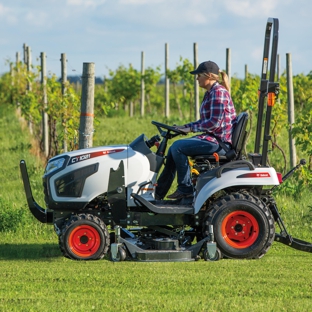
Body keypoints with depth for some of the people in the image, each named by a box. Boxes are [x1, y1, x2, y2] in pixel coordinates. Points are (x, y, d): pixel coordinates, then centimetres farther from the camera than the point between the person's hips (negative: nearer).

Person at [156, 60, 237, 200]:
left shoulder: (218, 92, -15)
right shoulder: (209, 93, 16)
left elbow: (214, 123, -22)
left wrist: (191, 127, -13)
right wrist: (185, 127, 9)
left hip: (220, 142, -11)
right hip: (212, 137, 11)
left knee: (177, 147, -17)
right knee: (174, 149, 8)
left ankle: (185, 189, -9)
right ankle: (158, 193, 9)